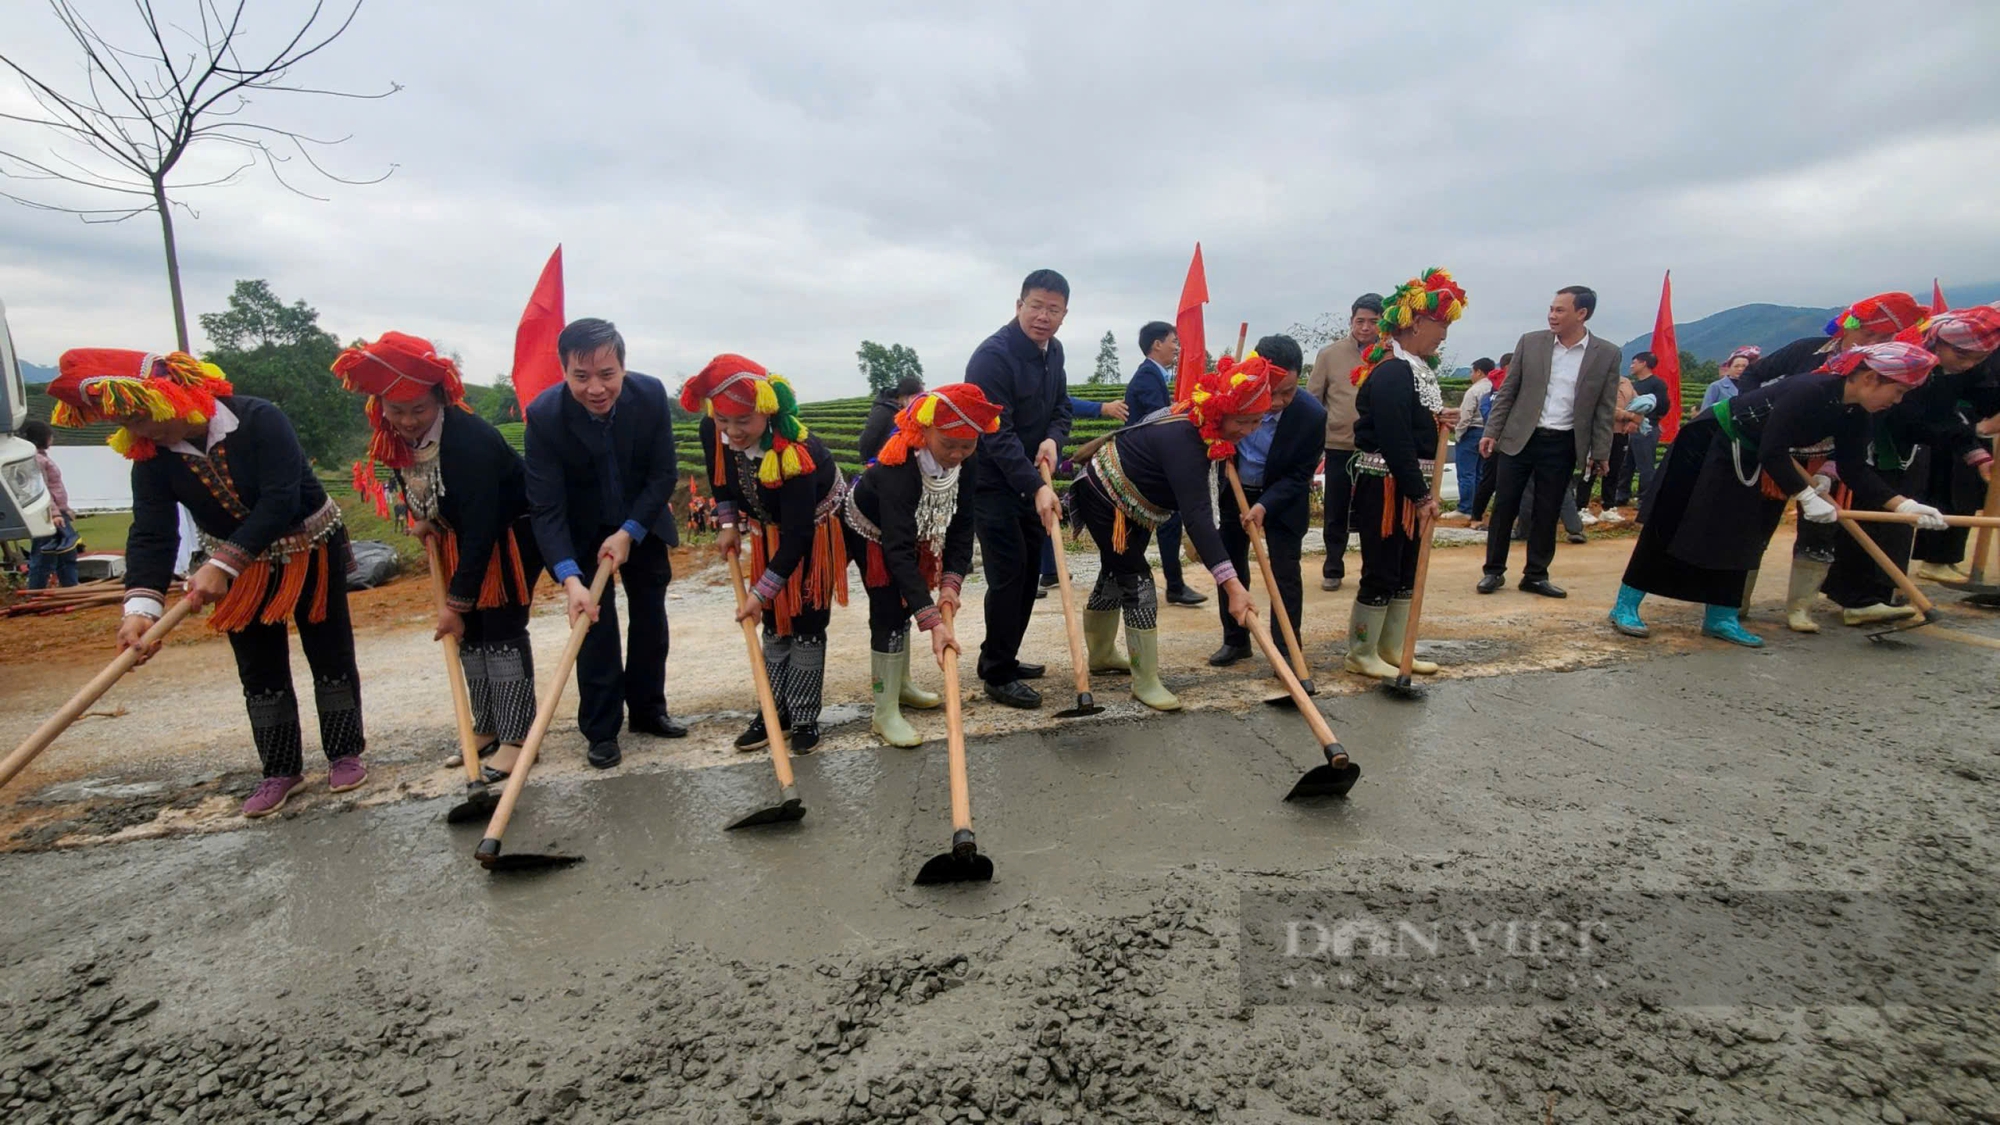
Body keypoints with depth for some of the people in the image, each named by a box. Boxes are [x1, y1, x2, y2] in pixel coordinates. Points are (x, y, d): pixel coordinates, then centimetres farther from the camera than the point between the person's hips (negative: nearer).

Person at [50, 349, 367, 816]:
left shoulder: (259, 421, -26)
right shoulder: (150, 457, -10)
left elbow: (279, 503, -33)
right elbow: (152, 533, -19)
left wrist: (222, 564, -38)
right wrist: (142, 606, -32)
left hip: (310, 551, -5)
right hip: (240, 567, 5)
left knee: (330, 655, 4)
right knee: (260, 671, 9)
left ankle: (345, 753, 18)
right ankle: (281, 770, 20)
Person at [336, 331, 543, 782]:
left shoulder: (470, 440, -32)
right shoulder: (393, 436, -7)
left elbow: (482, 527, -32)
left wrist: (457, 600, -29)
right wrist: (423, 520, -1)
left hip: (514, 534, -8)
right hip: (464, 536, 8)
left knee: (502, 631, -9)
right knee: (468, 632, 9)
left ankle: (516, 736, -2)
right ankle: (487, 729, 19)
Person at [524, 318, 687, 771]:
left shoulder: (651, 394, -23)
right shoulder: (544, 415, -28)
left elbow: (663, 474, -14)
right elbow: (546, 508, -28)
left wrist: (629, 532, -23)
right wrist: (570, 577, -40)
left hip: (642, 523, 3)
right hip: (583, 530, -2)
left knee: (650, 617, 11)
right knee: (594, 623, -5)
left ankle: (647, 709, 28)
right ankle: (601, 730, 9)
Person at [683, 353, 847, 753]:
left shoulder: (796, 455, -40)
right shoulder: (713, 431, -23)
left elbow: (798, 535, -36)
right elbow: (719, 475, 3)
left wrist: (760, 592, -34)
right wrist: (729, 524, 0)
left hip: (814, 535, -6)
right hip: (770, 532, 6)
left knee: (807, 625, -1)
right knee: (774, 622, 12)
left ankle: (804, 718, 13)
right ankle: (776, 710, 24)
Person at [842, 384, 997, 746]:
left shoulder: (967, 467, -23)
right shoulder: (897, 470, -43)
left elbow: (962, 527, -17)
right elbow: (898, 551, -48)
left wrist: (951, 583, -31)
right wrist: (933, 621, -54)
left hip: (912, 532, 7)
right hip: (869, 531, -7)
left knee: (904, 605, 18)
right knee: (889, 611, -12)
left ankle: (900, 684, 37)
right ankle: (885, 714, -3)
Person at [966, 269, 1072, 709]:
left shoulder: (1052, 350, 6)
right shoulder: (992, 356, -21)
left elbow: (1061, 405, 13)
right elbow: (997, 434, -27)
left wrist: (1053, 439, -11)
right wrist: (1036, 487, -32)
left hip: (1028, 479, 9)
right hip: (992, 483, -9)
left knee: (1029, 571, 13)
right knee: (1009, 573, -9)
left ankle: (1000, 658, 28)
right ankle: (998, 676, 3)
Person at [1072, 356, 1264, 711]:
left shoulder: (1211, 430, -9)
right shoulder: (1182, 439, -37)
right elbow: (1196, 513, -45)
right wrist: (1232, 585, -50)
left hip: (1133, 502, 10)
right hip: (1103, 496, -10)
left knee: (1116, 574, 20)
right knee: (1137, 581, -10)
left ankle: (1100, 653, 38)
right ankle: (1145, 682, -1)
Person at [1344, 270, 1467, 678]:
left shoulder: (1419, 367, 13)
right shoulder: (1391, 373, -18)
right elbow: (1395, 440, -24)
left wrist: (1439, 420, 0)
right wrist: (1421, 495, -22)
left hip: (1410, 485, 10)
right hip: (1385, 487, -10)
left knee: (1407, 571, 15)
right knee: (1381, 573, -3)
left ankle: (1392, 648, 26)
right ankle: (1360, 654, 10)